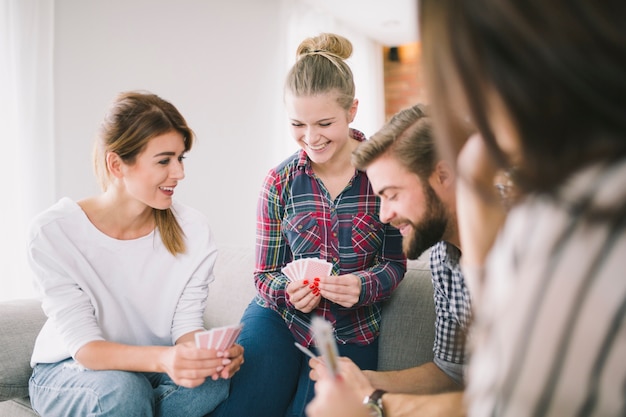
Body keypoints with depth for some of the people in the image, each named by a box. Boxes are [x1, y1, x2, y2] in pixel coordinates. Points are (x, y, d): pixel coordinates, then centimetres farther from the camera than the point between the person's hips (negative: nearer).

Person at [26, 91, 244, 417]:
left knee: (216, 376, -28)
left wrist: (209, 352, -35)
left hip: (154, 367, 4)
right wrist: (162, 359, -44)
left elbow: (187, 323, -10)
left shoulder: (192, 230, -10)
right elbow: (84, 346, -24)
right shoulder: (54, 231, -20)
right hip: (69, 373, -3)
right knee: (122, 388, -36)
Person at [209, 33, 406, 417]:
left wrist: (362, 286, -23)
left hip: (351, 333, 0)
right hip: (280, 318, 0)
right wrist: (289, 290, -21)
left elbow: (395, 264, -1)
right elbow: (265, 275, 3)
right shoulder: (280, 183, -3)